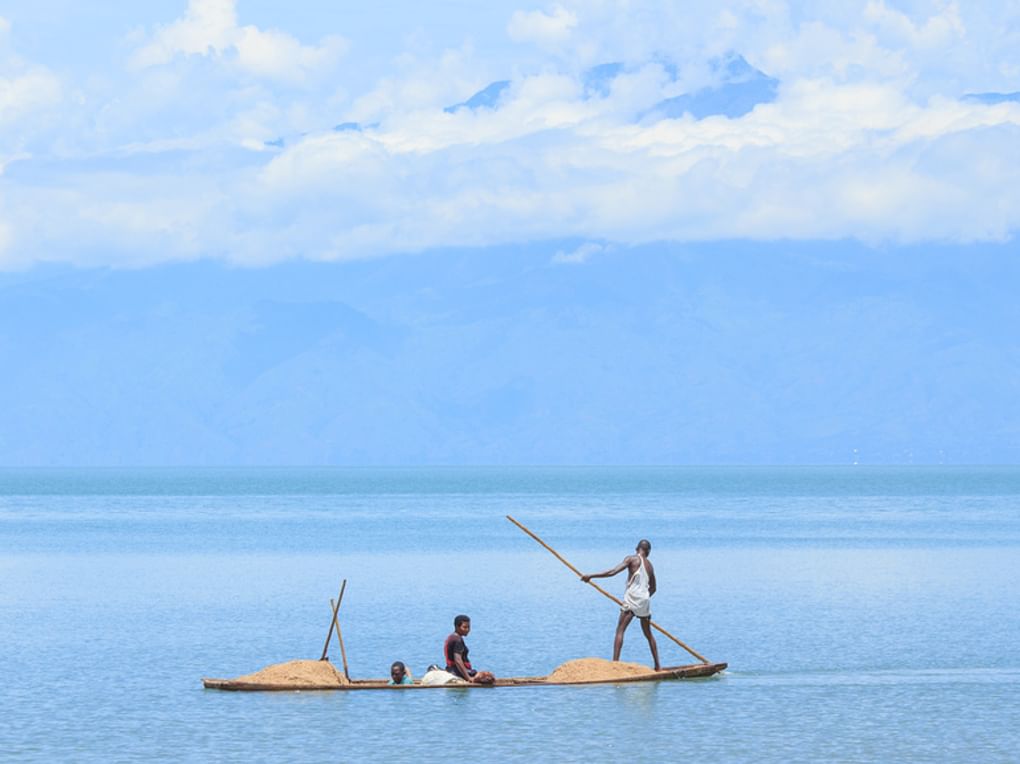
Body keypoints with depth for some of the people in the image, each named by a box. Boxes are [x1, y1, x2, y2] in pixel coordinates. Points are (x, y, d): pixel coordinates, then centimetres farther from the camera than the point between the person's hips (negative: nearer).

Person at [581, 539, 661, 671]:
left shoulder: (632, 559, -2)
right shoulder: (650, 566, 15)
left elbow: (612, 572, -12)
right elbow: (653, 588, 25)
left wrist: (591, 576, -9)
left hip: (632, 599, -5)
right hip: (645, 600, 5)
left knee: (620, 630, -6)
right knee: (648, 634, 18)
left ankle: (615, 662, -19)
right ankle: (657, 666, 21)